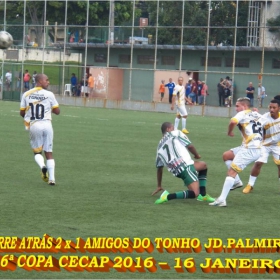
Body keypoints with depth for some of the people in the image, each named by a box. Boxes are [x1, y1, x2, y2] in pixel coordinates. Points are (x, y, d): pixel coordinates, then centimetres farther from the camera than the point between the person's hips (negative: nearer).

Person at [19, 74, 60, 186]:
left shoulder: (26, 94, 0)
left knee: (37, 151, 16)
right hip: (47, 124, -1)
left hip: (34, 126, 1)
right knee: (49, 152, 9)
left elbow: (22, 113, 6)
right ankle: (51, 178, 1)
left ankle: (42, 166, -16)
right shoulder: (49, 94, -5)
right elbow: (57, 111, 0)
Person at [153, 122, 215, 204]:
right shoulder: (176, 133, 8)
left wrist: (159, 186, 33)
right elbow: (190, 146, 0)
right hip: (185, 166, -7)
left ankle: (203, 195, 25)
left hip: (176, 171, 7)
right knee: (195, 193, -16)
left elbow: (159, 168, 25)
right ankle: (168, 197, -22)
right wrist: (197, 155, 21)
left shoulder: (160, 146, 23)